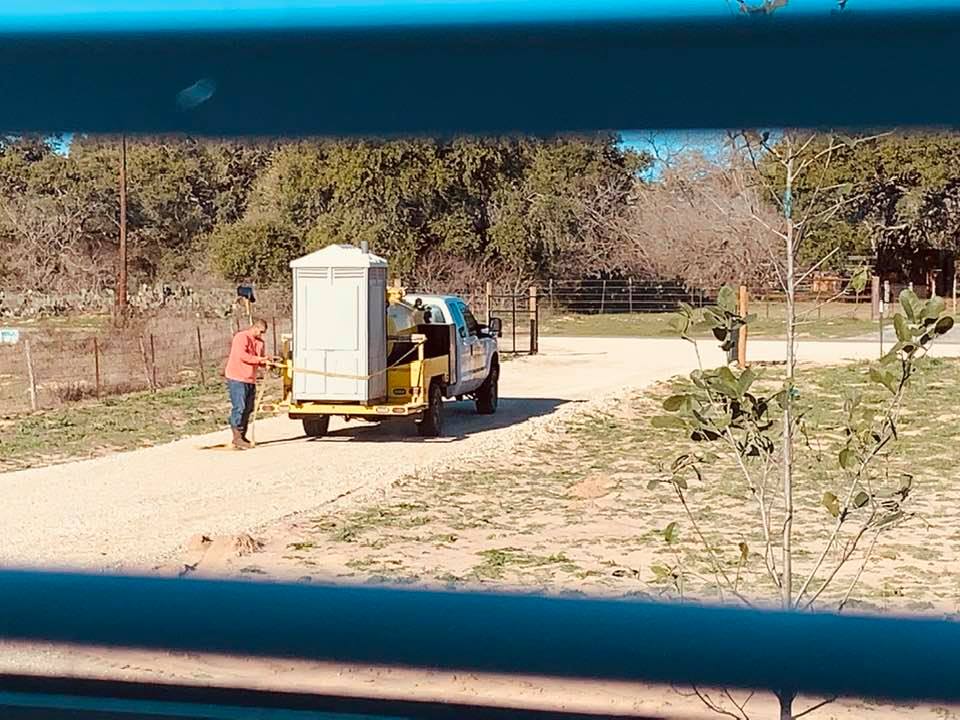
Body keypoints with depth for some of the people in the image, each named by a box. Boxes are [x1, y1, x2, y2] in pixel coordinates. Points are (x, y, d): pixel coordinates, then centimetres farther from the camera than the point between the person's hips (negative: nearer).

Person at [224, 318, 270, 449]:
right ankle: (237, 437, -9)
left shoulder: (260, 342, 15)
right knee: (239, 407, -11)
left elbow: (260, 362, 18)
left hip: (250, 380, 8)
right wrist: (260, 359, -23)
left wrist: (267, 361, -5)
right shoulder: (241, 337, -11)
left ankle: (242, 436, 16)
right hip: (237, 378, -8)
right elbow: (242, 355, -24)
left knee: (248, 409, 9)